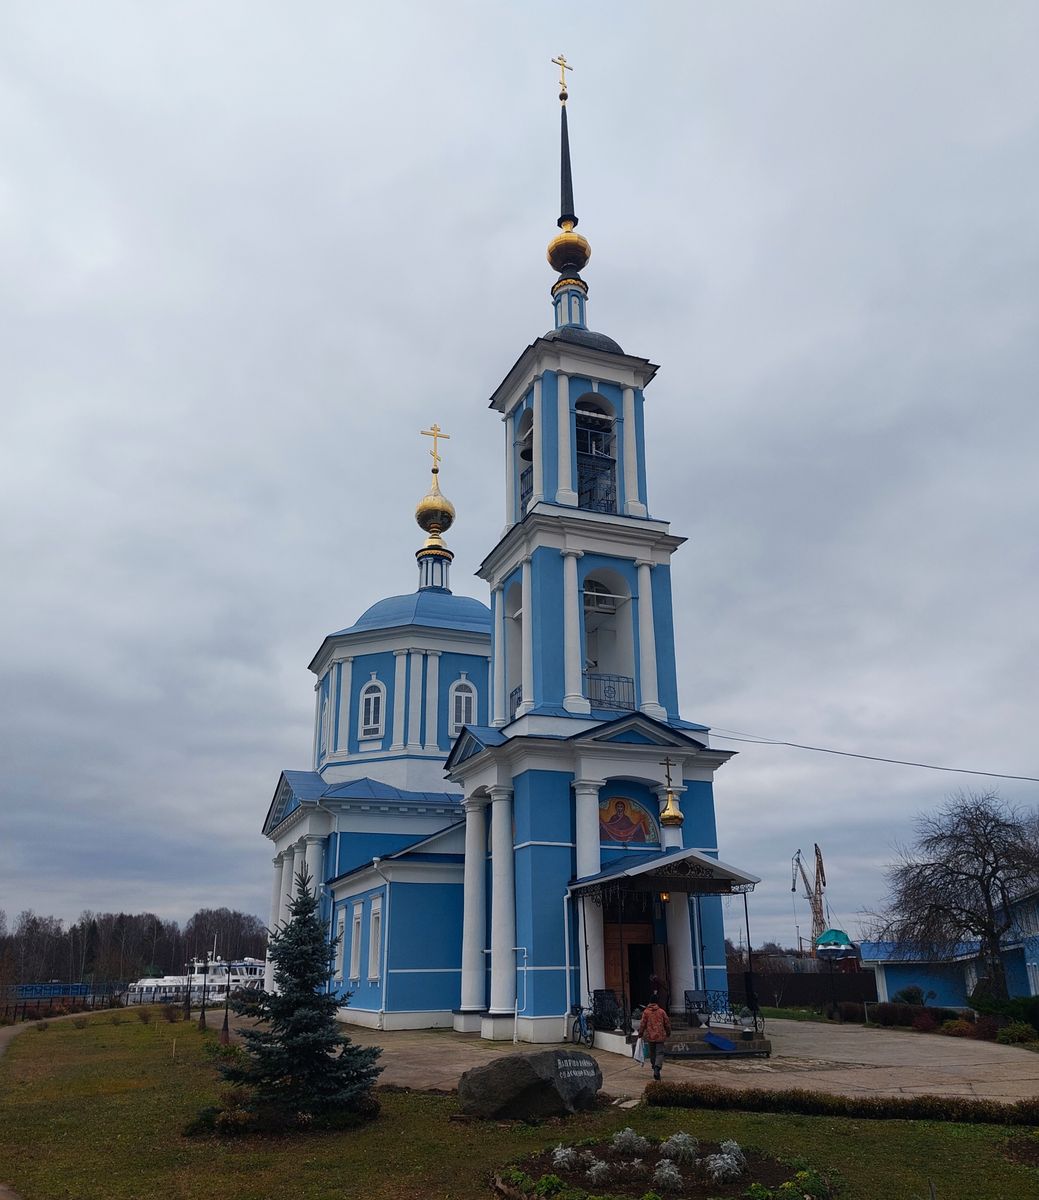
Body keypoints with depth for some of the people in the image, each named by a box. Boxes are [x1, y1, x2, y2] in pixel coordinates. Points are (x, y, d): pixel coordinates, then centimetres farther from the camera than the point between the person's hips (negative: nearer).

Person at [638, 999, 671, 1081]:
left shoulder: (646, 1012, -3)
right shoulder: (661, 1011, 0)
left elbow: (642, 1024, -3)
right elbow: (667, 1023, 5)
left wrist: (640, 1034, 9)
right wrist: (668, 1033, 20)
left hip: (650, 1036, 0)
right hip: (660, 1036, 0)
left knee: (652, 1053, 17)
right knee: (660, 1053, 0)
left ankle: (655, 1068, 29)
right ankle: (657, 1068, -21)